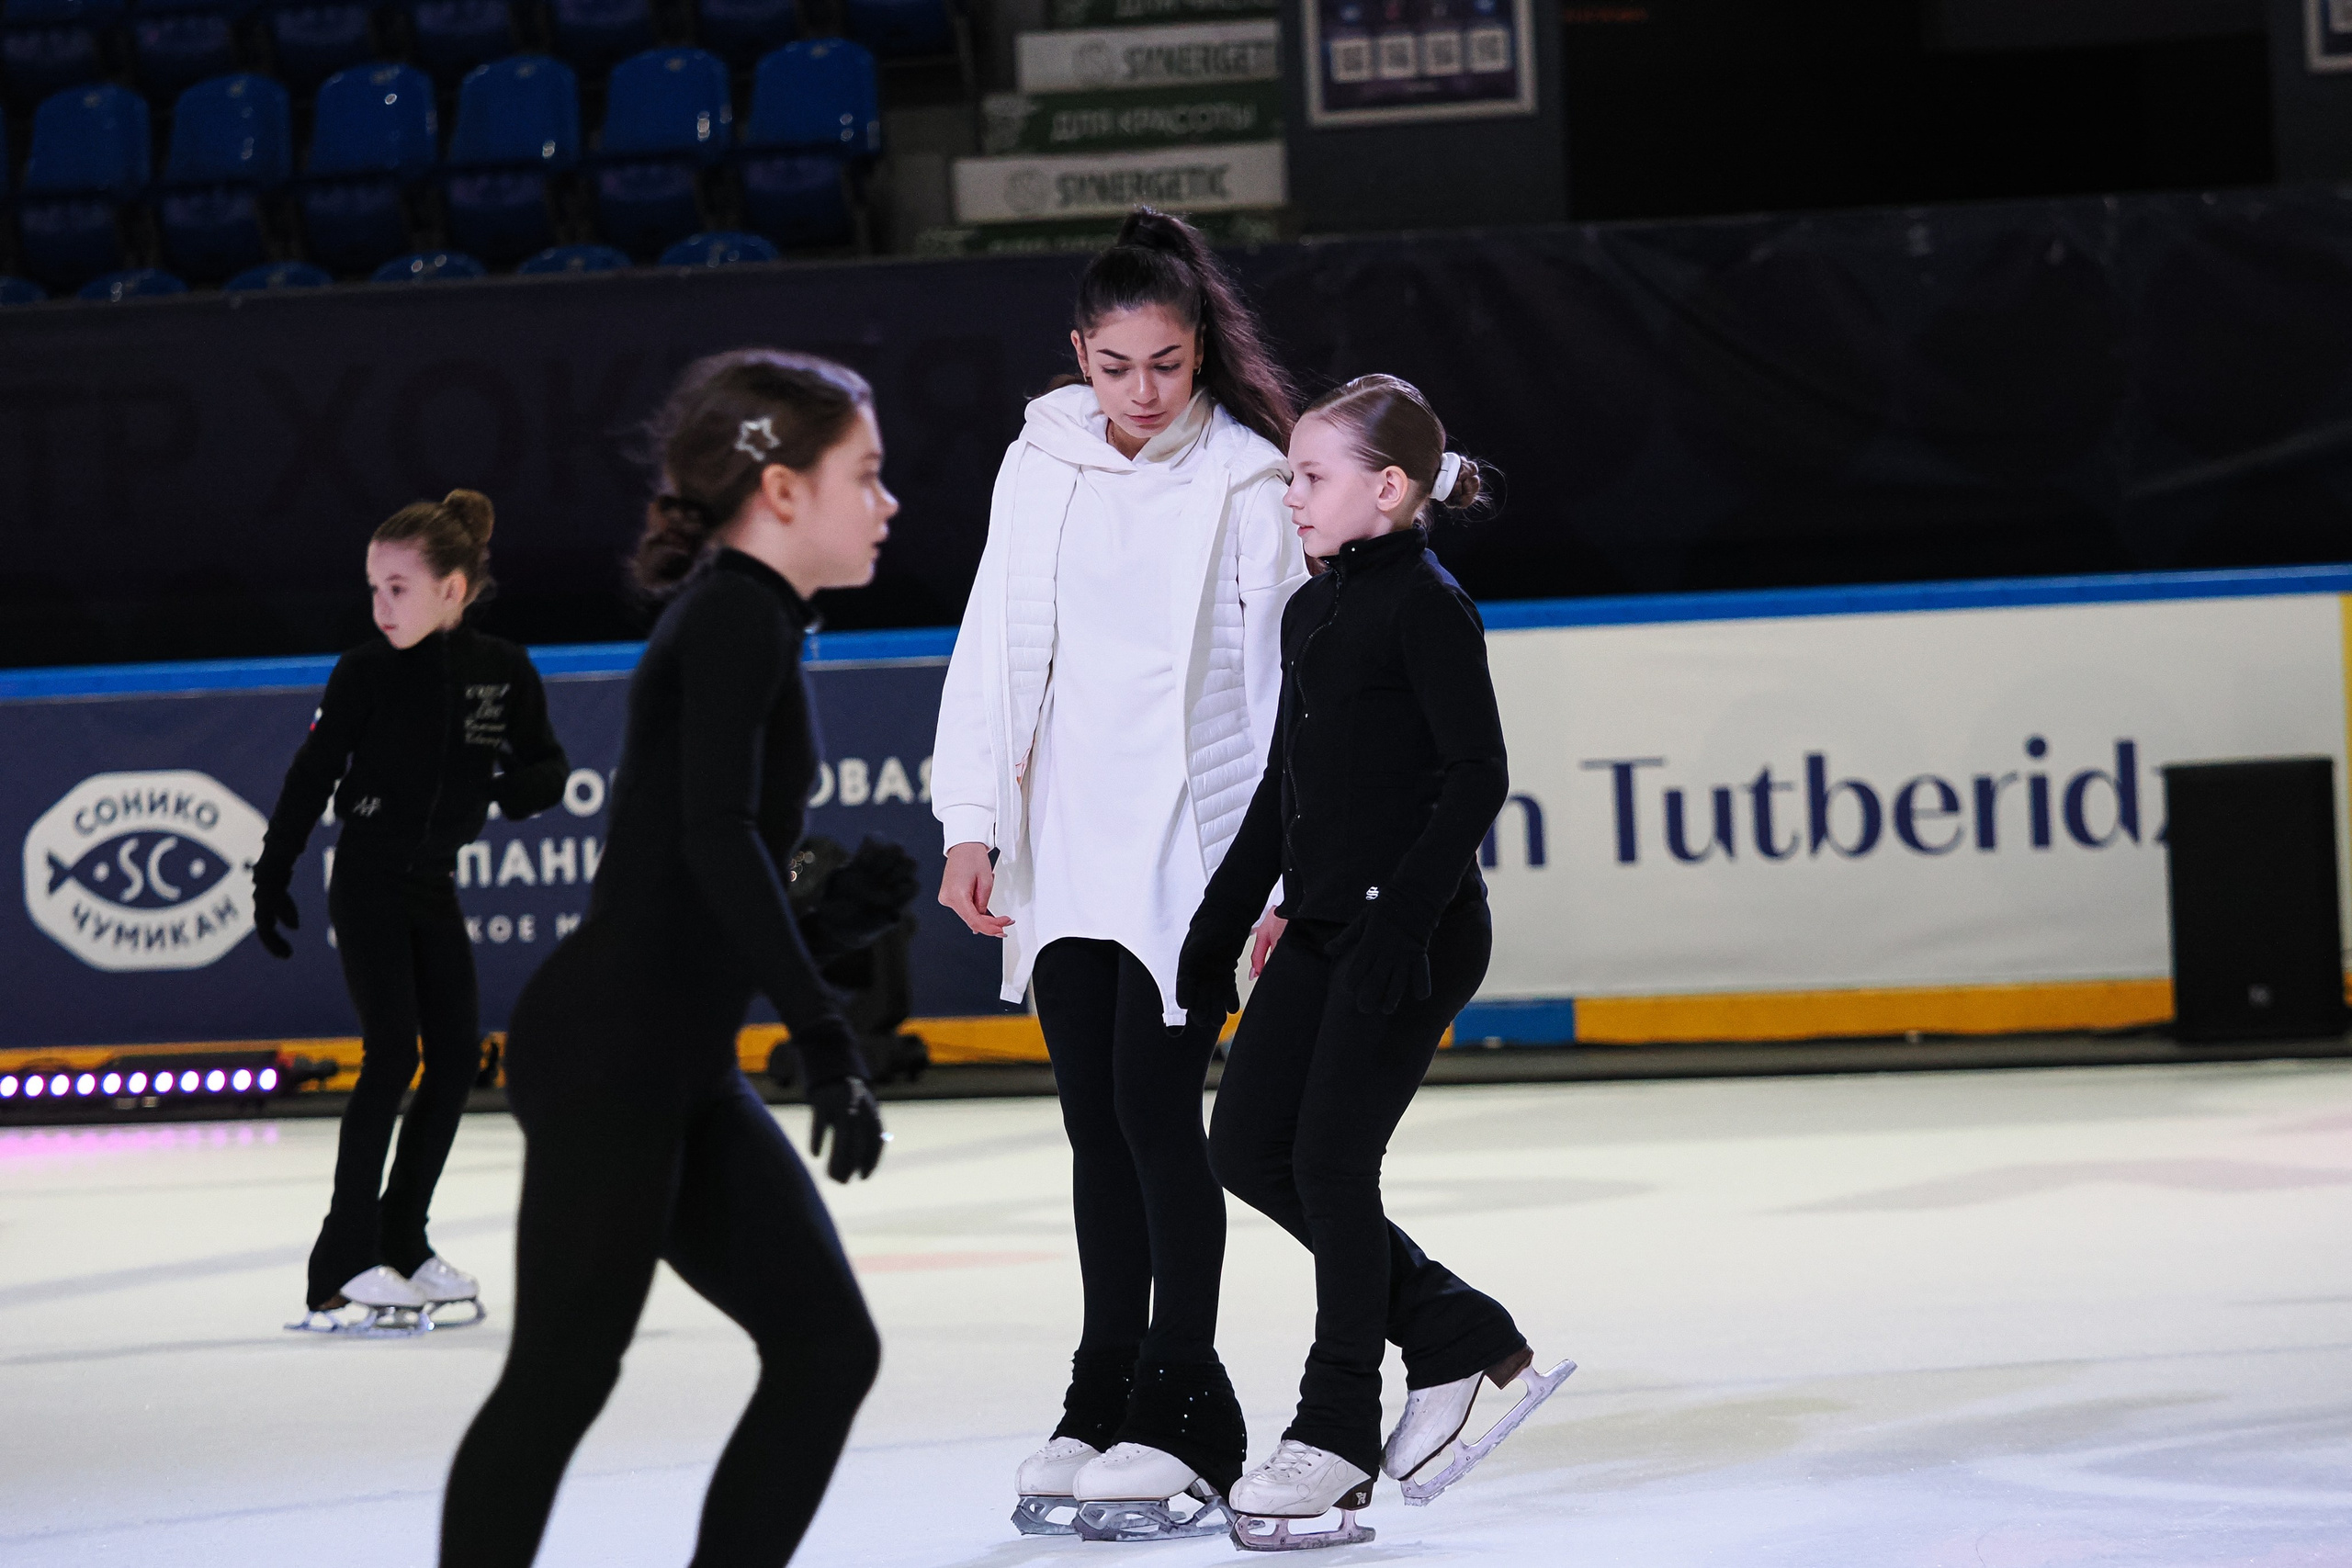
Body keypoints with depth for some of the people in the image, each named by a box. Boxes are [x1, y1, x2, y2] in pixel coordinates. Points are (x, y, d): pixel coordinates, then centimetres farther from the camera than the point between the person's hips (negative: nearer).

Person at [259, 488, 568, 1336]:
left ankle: (401, 1242, 15)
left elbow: (549, 771, 4)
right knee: (393, 1052, -13)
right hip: (368, 880, -5)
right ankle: (343, 1265, -12)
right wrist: (272, 877, -9)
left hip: (435, 884, 5)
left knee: (457, 1056, 3)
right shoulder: (366, 671, -11)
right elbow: (310, 776, -7)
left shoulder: (504, 672, -3)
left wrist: (511, 787, -18)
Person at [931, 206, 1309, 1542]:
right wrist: (975, 820, 0)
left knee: (1157, 1109, -8)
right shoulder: (1041, 466, 4)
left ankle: (1183, 1427, -2)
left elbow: (1283, 681, -5)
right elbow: (997, 645, 7)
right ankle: (1104, 1406, 15)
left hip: (1191, 846, -4)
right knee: (1097, 1126, 8)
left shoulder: (1246, 484, -7)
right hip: (1066, 847, 4)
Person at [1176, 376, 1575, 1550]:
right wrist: (1220, 924, 18)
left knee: (1331, 1159, -7)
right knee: (1247, 1145, 4)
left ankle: (1337, 1437, 5)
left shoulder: (1427, 605, -11)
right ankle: (1458, 1336, 15)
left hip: (1412, 934, -9)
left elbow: (1477, 773, -16)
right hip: (1321, 927, 9)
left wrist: (1407, 915, -22)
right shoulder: (1311, 612, 14)